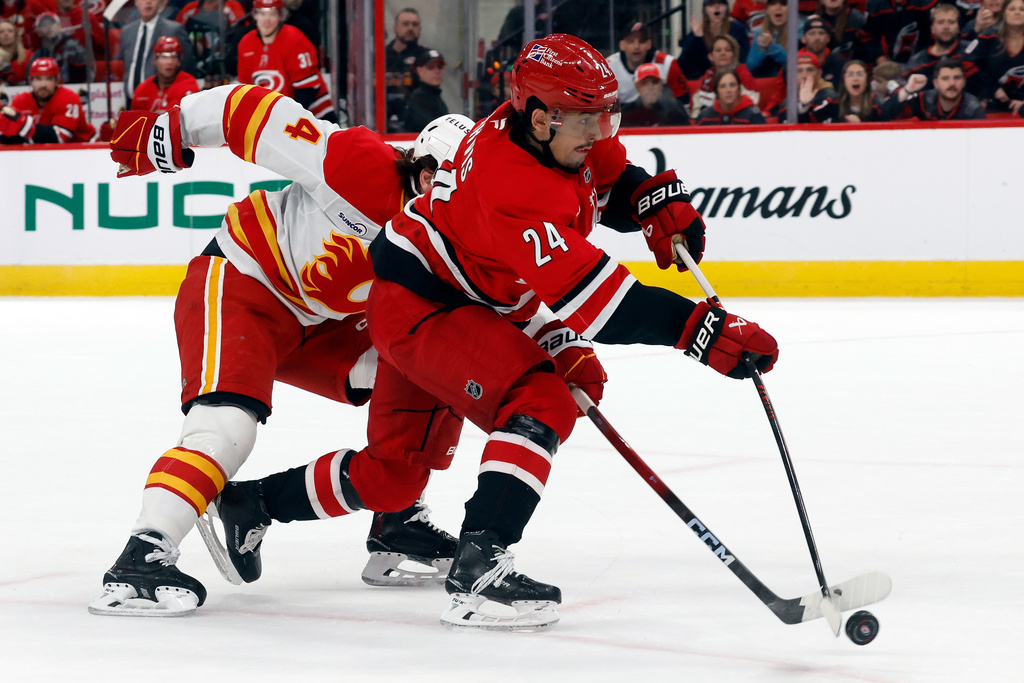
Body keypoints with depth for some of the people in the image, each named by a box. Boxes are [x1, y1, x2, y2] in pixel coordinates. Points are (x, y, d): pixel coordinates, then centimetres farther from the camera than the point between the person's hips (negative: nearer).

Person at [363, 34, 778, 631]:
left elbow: (609, 177, 16)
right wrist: (701, 330, -46)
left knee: (399, 467, 18)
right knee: (542, 403, -25)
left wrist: (658, 200, -6)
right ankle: (478, 572, -31)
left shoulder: (562, 135, -7)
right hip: (417, 305, -10)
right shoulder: (514, 190, -35)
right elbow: (591, 295, -41)